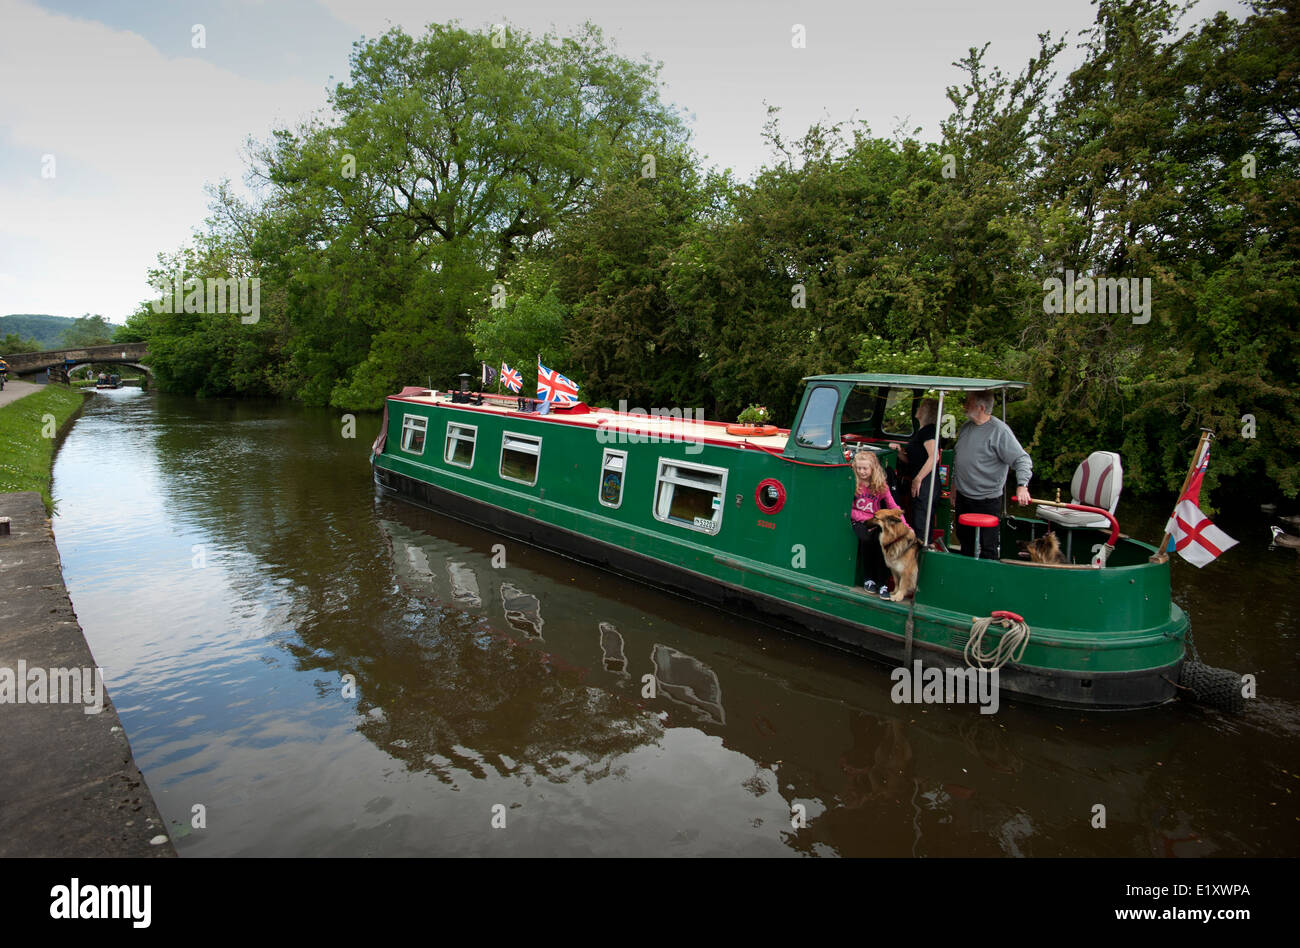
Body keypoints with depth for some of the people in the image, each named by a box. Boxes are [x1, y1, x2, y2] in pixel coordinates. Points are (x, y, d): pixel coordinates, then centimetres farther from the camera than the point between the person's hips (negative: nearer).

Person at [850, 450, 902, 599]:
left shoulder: (881, 486, 5)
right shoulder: (853, 484, -1)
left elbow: (893, 507, 4)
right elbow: (850, 510, -1)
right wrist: (867, 519, -13)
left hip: (876, 522, 1)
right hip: (859, 521, -1)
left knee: (880, 540, -30)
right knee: (866, 539, -32)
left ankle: (883, 583, -24)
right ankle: (869, 578, -13)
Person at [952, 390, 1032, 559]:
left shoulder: (999, 431, -16)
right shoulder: (966, 426, 7)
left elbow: (1022, 459, -19)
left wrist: (1022, 485, -32)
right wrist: (955, 483, 22)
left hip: (987, 501, -7)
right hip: (963, 497, 7)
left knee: (987, 545, 0)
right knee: (964, 539, 18)